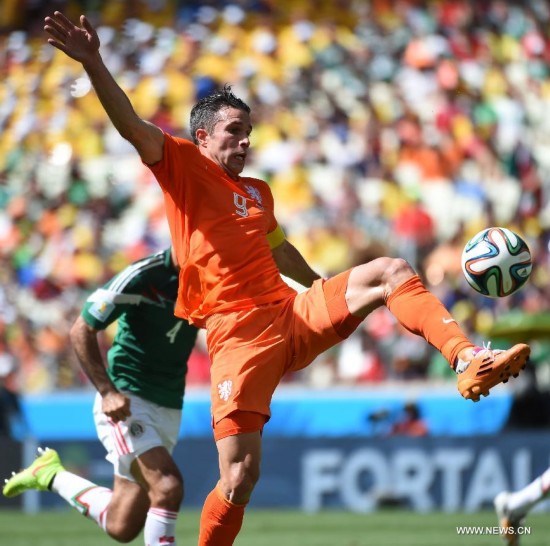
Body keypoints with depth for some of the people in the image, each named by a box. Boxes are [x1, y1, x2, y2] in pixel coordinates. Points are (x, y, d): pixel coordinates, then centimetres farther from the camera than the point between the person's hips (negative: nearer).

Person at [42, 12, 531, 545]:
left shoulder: (258, 192, 22)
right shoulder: (182, 166, 2)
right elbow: (132, 125, -14)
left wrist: (328, 293, 52)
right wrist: (92, 63, -29)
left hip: (293, 313, 6)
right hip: (239, 335, -6)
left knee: (392, 272, -8)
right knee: (240, 475, -15)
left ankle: (468, 361, -23)